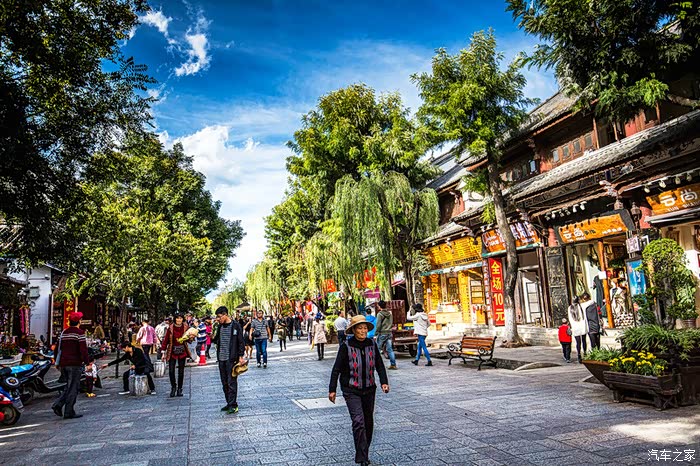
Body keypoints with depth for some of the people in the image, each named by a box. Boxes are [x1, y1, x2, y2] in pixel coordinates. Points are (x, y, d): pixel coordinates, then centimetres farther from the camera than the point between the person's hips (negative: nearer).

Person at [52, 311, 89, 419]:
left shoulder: (64, 332, 11)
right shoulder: (80, 332, -10)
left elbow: (59, 348, 15)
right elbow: (83, 349, -15)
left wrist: (57, 363, 22)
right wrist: (87, 362, -10)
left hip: (64, 364, 7)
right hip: (75, 364, -7)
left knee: (69, 386, 21)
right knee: (73, 388, 0)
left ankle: (58, 404, 5)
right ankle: (69, 412, 2)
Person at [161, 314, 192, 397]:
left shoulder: (185, 328, -2)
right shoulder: (170, 328, -7)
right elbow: (165, 340, -2)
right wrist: (164, 353, -2)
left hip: (182, 352, 1)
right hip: (172, 353, -1)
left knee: (181, 371, 7)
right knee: (171, 371, -5)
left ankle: (179, 389, 20)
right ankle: (173, 387, 17)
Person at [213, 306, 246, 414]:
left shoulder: (235, 326, -9)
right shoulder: (220, 326, 10)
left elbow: (240, 342, -8)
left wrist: (240, 356, -11)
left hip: (231, 358, -7)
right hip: (221, 358, 7)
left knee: (232, 382, -5)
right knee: (224, 383, 11)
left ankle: (233, 405, -1)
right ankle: (229, 403, 20)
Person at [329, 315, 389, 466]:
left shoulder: (372, 344, -1)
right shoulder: (346, 347, -12)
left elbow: (379, 365, 7)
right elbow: (336, 369, -7)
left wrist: (384, 382, -6)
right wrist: (332, 389, -6)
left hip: (369, 389, 5)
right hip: (351, 390, -4)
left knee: (368, 422, 13)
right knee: (358, 421, -15)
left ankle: (364, 454, 31)